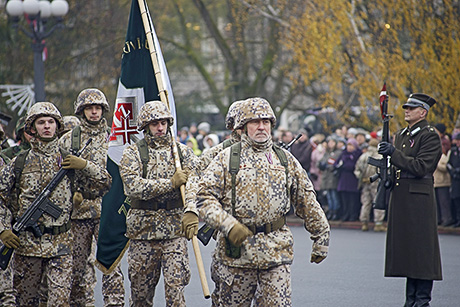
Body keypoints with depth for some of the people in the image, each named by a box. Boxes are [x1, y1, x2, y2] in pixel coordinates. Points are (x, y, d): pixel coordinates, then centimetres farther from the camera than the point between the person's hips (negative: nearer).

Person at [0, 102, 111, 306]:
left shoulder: (68, 160, 5)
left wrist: (85, 165, -9)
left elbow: (105, 184, 7)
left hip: (60, 244, 0)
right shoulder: (20, 162, 3)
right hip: (27, 242, 0)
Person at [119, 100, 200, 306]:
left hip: (175, 228, 0)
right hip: (143, 227, 0)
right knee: (141, 286, 9)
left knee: (175, 283, -9)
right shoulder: (133, 154, 1)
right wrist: (170, 183, -21)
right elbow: (133, 186, -15)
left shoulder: (182, 151, 8)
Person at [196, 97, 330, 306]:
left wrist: (321, 237, 15)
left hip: (277, 252, 2)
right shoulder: (227, 158, 2)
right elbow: (205, 196, -5)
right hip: (236, 250, -1)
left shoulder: (285, 160, 11)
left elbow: (307, 202, 16)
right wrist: (228, 225, -18)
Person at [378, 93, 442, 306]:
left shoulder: (430, 136, -8)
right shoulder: (400, 136, 17)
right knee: (405, 248, 9)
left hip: (419, 198, -8)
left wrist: (393, 153, -20)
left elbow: (421, 167, -18)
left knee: (421, 247, -6)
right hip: (399, 196, 8)